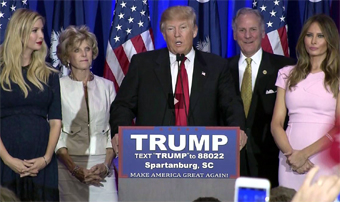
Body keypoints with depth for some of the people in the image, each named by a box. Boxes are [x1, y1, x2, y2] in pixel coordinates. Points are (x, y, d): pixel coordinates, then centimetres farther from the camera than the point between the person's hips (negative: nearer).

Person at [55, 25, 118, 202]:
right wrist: (75, 169, -11)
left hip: (101, 166, 2)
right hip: (69, 165, -2)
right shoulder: (58, 87, 2)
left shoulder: (107, 86, 11)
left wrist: (106, 164, -7)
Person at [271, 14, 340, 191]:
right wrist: (291, 153, -10)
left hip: (326, 161, -2)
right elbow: (276, 123, 7)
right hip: (290, 162, 2)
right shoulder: (288, 74, 12)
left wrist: (305, 153, -14)